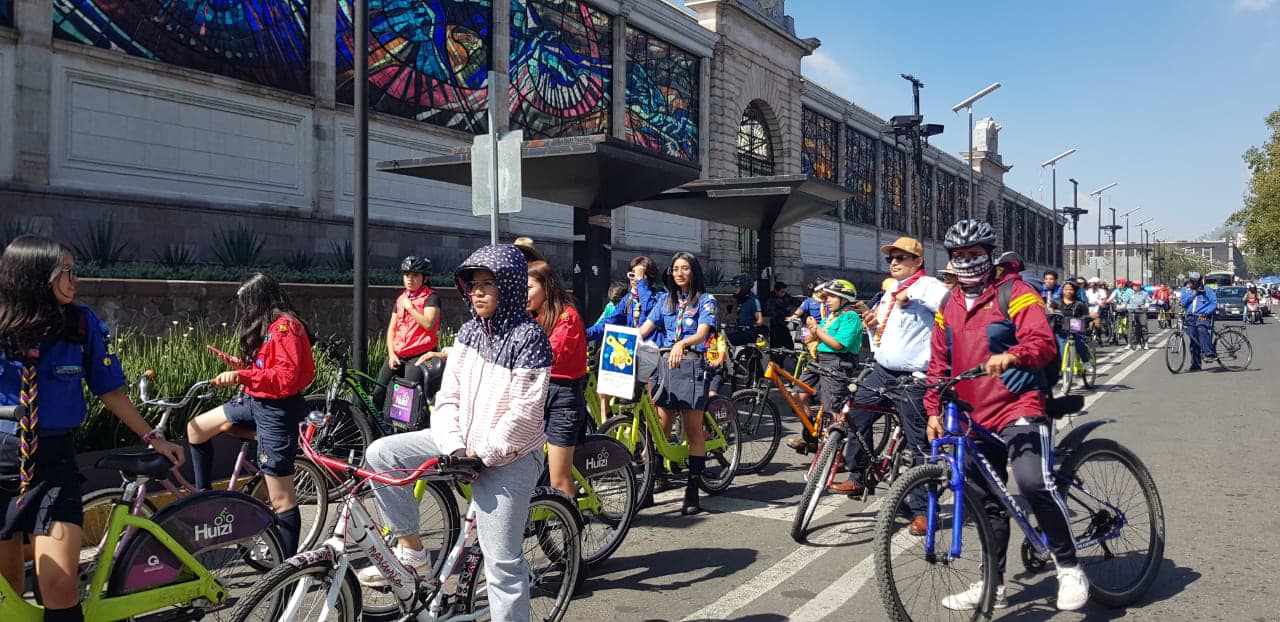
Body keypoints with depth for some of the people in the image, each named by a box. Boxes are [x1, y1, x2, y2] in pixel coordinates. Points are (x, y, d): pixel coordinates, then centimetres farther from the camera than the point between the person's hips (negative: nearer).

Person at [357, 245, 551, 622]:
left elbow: (524, 412, -18)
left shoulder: (529, 337, -14)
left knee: (503, 562, -4)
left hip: (506, 459, -7)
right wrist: (453, 446, -12)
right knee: (381, 453, -5)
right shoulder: (469, 332, 6)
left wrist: (484, 452, -16)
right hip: (464, 445, 7)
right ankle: (411, 551, 4)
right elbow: (448, 396, 2)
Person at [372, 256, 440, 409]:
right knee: (379, 395, 3)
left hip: (419, 356, -7)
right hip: (397, 356, 7)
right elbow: (392, 328, 16)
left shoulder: (431, 297, -4)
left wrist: (410, 307, -12)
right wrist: (391, 353, 3)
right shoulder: (401, 298, 17)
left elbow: (428, 324, -19)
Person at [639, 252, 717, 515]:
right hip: (664, 365, 4)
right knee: (660, 428, 2)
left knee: (693, 430, -1)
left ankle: (692, 492, 2)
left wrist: (681, 344, -35)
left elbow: (701, 333, -14)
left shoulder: (705, 300, 2)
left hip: (692, 367, -4)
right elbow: (645, 328, 9)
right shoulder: (665, 299, 16)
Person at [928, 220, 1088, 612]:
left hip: (1019, 407, -6)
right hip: (975, 418, 6)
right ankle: (993, 586, 24)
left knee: (1033, 481, -27)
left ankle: (1069, 568, -6)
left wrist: (1012, 356, -38)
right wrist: (934, 410, 8)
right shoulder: (948, 307, 13)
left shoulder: (1014, 292, -4)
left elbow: (1042, 341, -18)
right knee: (986, 502, 12)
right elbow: (939, 363, 16)